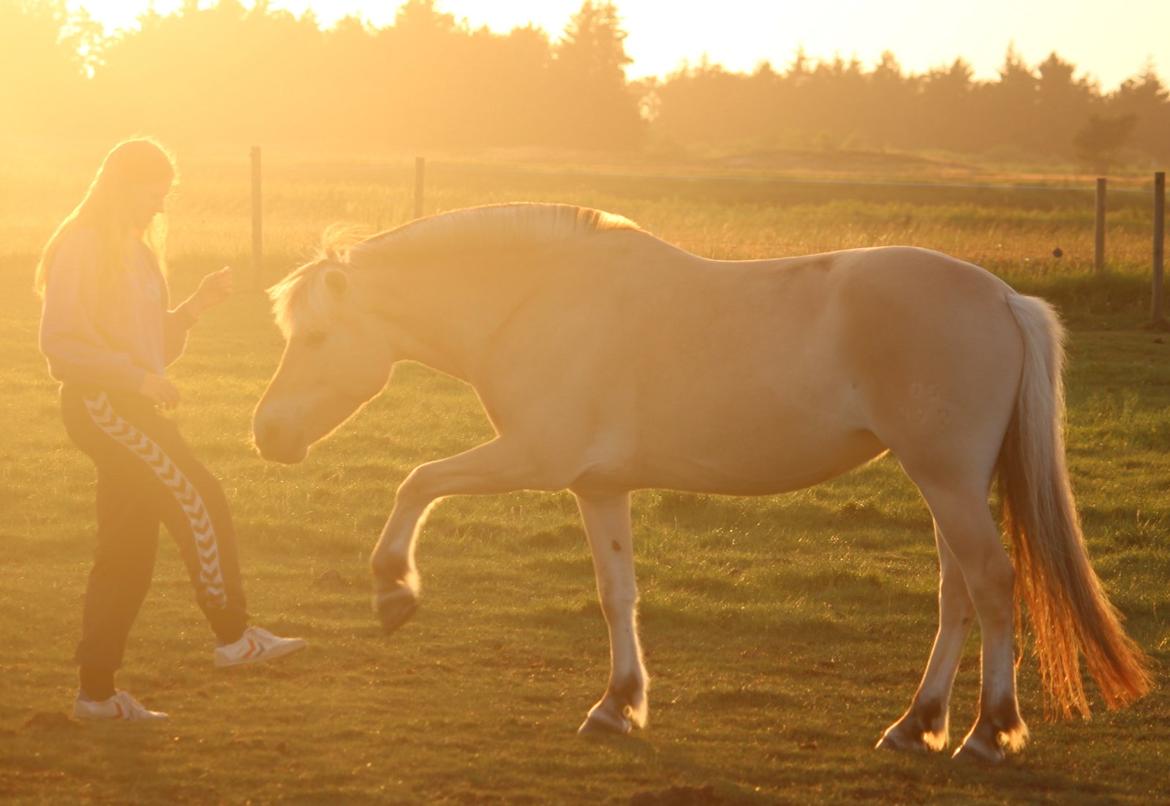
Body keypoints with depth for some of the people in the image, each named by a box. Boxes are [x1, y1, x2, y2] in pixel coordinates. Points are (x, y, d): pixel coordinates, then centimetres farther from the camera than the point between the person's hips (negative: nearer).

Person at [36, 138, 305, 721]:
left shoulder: (134, 251, 20)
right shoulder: (82, 246, -9)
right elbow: (60, 340, -16)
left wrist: (197, 304, 7)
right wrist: (137, 376, -21)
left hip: (129, 406, 10)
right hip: (99, 404, -10)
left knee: (128, 549, 6)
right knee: (199, 501, -16)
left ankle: (97, 692, 8)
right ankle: (233, 637, -10)